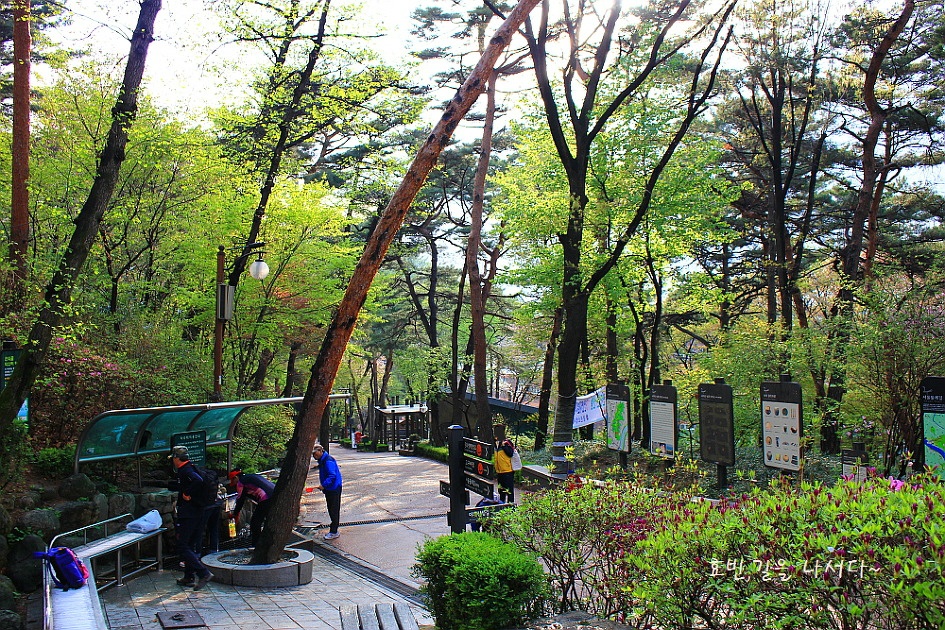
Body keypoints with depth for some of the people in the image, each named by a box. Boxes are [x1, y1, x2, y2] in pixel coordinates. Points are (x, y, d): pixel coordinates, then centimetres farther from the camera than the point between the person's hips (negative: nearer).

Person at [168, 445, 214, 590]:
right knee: (190, 546, 17)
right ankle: (189, 577, 24)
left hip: (187, 516, -10)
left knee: (182, 548, -6)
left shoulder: (185, 471, -15)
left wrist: (187, 494, -21)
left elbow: (198, 481, -34)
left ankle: (204, 574, -14)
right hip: (198, 514, 10)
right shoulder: (190, 468, 15)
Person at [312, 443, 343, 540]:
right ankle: (333, 530, 24)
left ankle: (334, 532, 4)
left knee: (334, 510, -2)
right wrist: (323, 486, 14)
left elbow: (332, 476, -27)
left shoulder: (328, 461, -20)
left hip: (334, 489, -10)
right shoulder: (322, 461, 12)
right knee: (331, 509, 15)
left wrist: (323, 485, -29)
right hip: (328, 489, 10)